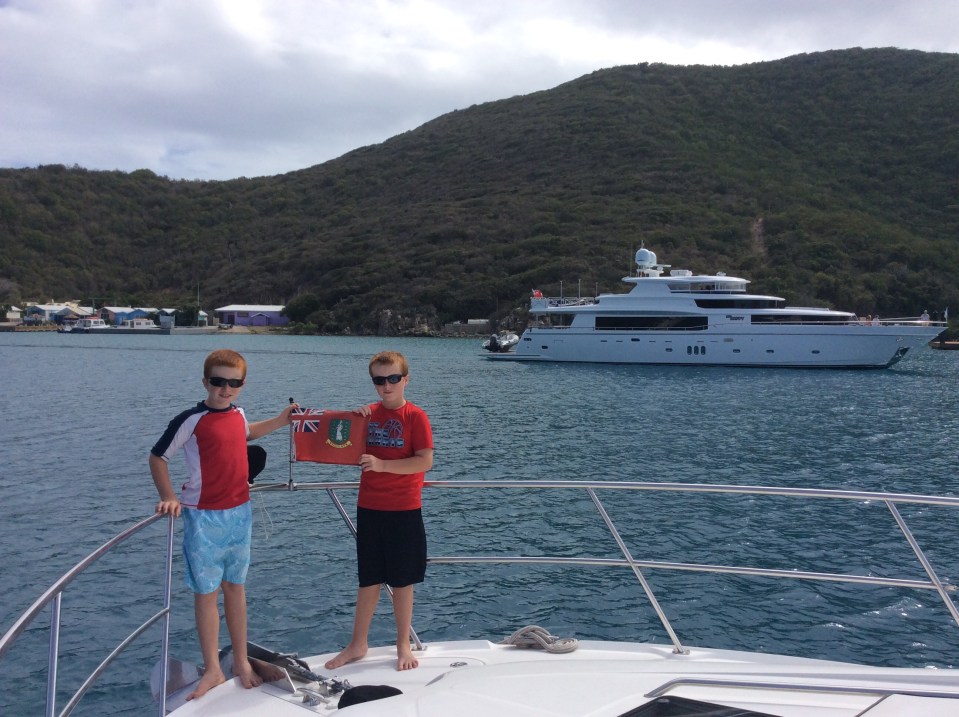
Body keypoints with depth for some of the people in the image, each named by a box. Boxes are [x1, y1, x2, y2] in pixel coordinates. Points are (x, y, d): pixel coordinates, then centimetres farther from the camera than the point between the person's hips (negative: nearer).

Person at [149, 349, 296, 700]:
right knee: (206, 592, 2)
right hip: (204, 517, -5)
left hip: (239, 512, 5)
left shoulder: (238, 413, 5)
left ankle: (241, 662, 24)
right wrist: (169, 498, -15)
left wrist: (280, 420, 24)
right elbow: (157, 457, -6)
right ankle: (213, 670, 13)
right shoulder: (191, 420, -13)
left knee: (235, 587, 13)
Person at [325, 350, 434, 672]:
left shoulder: (415, 416, -8)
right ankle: (358, 644, 24)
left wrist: (382, 464, -23)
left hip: (404, 511, -4)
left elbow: (425, 461, -16)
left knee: (402, 581, 7)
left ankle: (403, 645, 21)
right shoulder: (367, 413, 6)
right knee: (368, 580, 12)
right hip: (369, 508, 4)